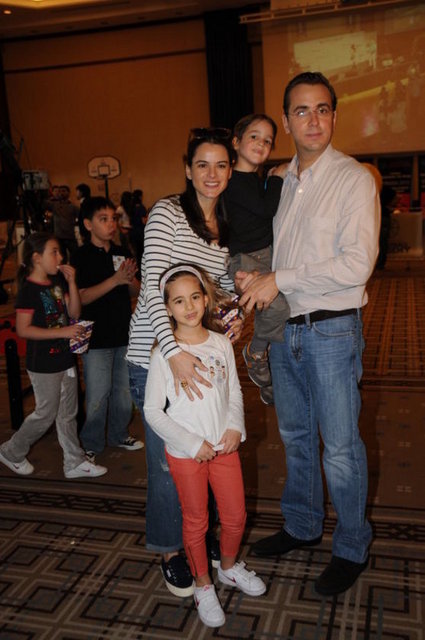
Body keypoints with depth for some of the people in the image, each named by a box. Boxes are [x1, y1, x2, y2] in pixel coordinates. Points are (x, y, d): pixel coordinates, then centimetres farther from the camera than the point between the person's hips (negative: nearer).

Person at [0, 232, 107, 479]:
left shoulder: (58, 282, 5)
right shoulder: (29, 290, -16)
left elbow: (74, 313, 6)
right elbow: (23, 329, -21)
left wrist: (71, 282, -6)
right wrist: (62, 332, -25)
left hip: (65, 357, 7)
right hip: (43, 364, -7)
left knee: (68, 413, 14)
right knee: (46, 414, 4)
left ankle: (75, 463, 24)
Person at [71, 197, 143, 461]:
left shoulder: (121, 253, 8)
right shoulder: (82, 256, -9)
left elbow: (135, 292, 11)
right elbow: (82, 298, -18)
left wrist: (131, 279, -12)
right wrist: (116, 280, -25)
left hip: (124, 334, 6)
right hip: (97, 337, -5)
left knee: (124, 390, 16)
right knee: (98, 395, 1)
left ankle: (119, 434, 35)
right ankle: (91, 444, 19)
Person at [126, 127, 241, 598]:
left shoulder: (226, 224, 10)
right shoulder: (167, 213, -11)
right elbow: (152, 285, -19)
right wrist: (173, 351, -30)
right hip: (156, 352, -6)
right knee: (168, 458, 3)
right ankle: (168, 550, 25)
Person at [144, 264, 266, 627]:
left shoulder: (221, 343, -2)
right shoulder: (164, 354, -14)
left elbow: (234, 391, 7)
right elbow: (153, 411, -12)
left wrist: (235, 427, -9)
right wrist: (193, 443, -15)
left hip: (224, 446, 4)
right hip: (185, 452, -3)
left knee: (236, 516, 14)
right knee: (196, 521, 12)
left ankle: (229, 567, 43)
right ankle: (203, 585, 35)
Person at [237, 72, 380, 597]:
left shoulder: (354, 179, -8)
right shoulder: (281, 182, 11)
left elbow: (357, 264, -18)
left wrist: (280, 280, -17)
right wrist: (253, 282, -3)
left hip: (331, 331, -6)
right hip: (284, 329, 6)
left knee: (340, 448, 3)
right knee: (295, 436, 18)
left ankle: (352, 548, 23)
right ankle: (302, 527, 37)